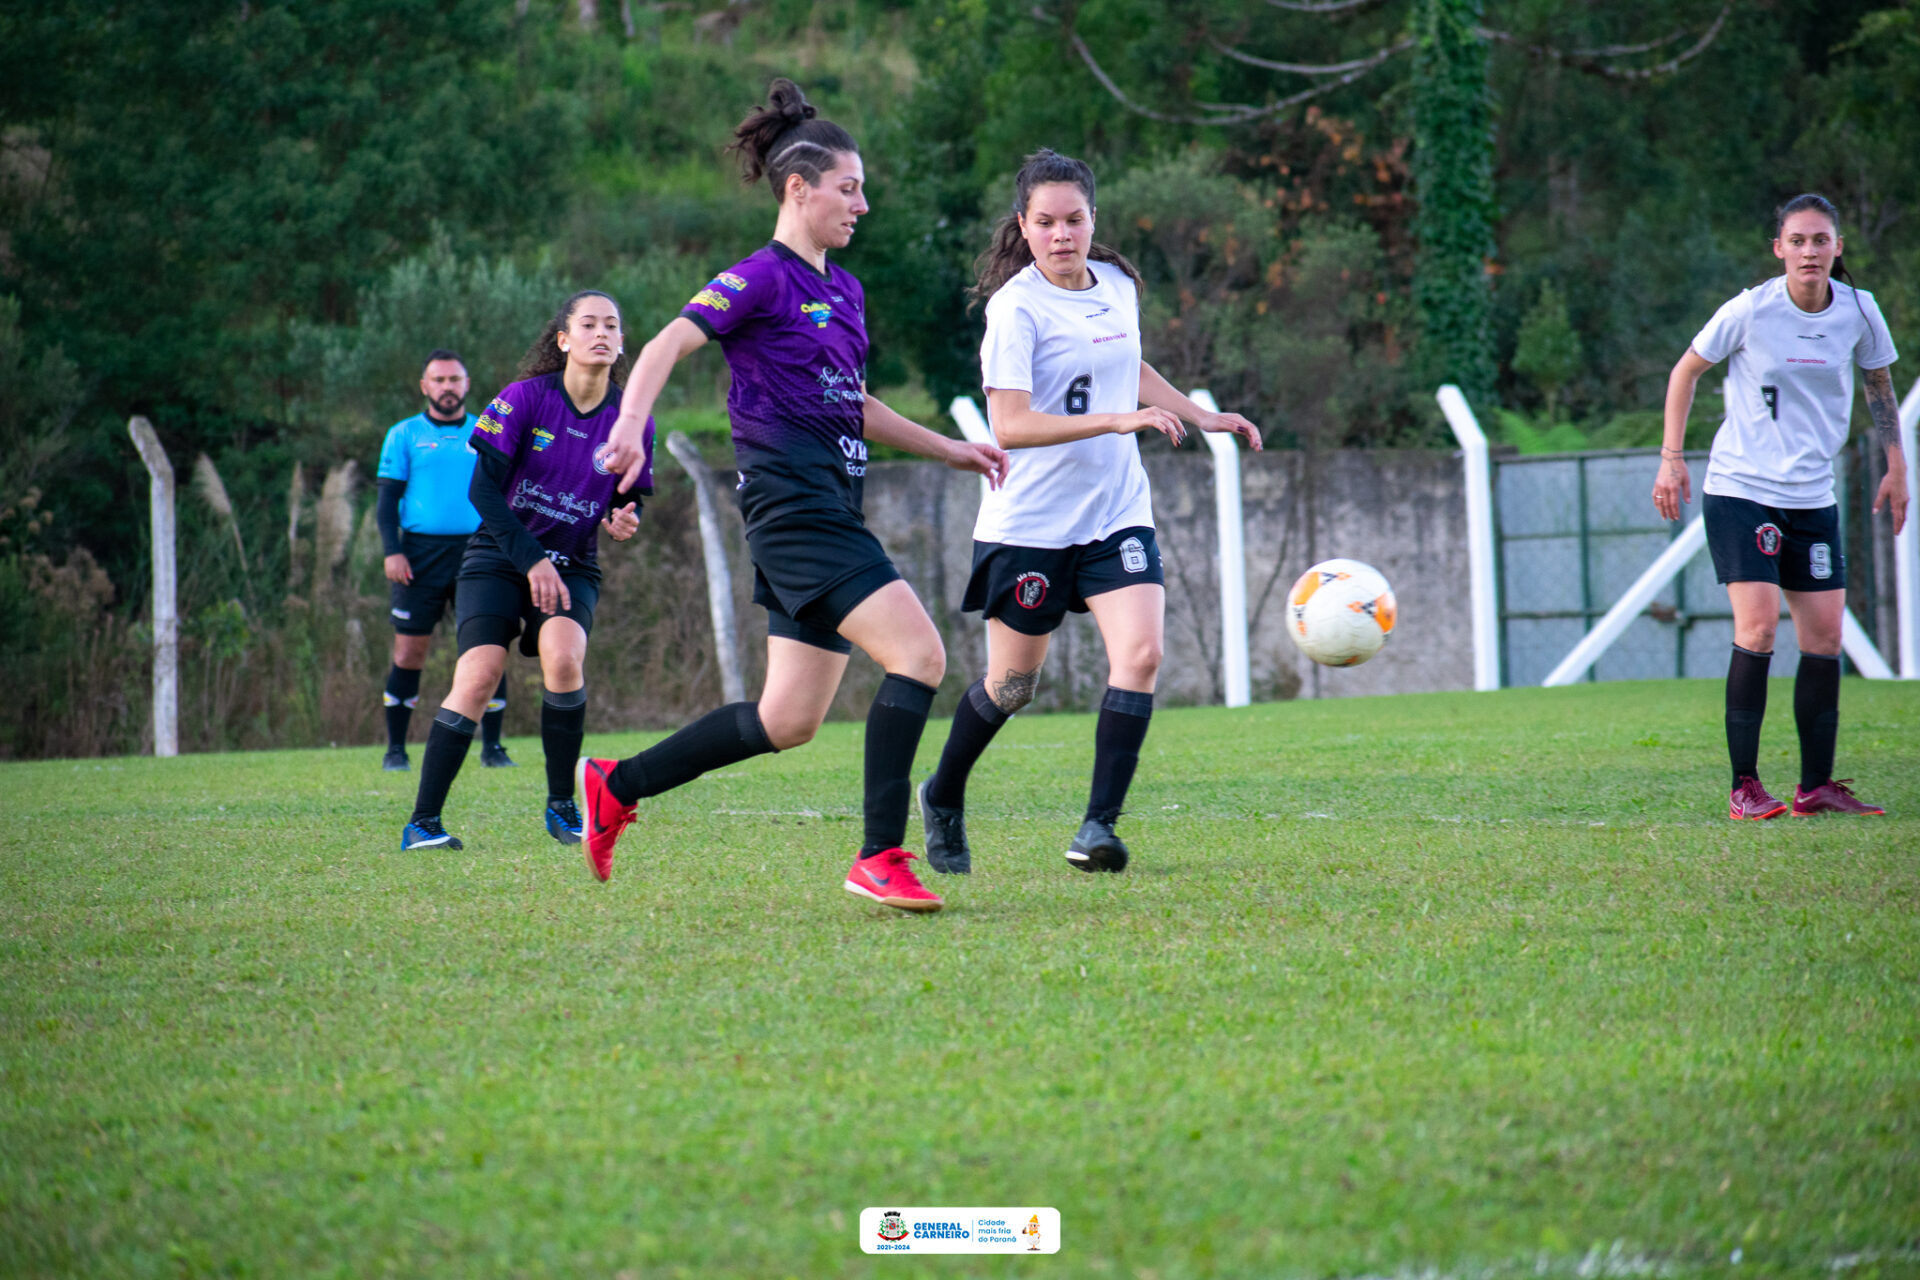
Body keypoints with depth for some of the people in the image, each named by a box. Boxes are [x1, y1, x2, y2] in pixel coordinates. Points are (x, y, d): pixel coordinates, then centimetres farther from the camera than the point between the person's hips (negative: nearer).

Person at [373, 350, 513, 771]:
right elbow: (387, 499, 4)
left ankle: (492, 746, 5)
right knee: (409, 652, -1)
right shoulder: (404, 435, 7)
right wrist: (392, 551, -9)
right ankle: (396, 749, 8)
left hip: (477, 551, 1)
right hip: (421, 554, -1)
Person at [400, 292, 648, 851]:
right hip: (500, 556, -2)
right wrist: (531, 559, -16)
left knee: (564, 656, -27)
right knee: (479, 674, -20)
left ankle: (562, 805, -10)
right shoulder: (526, 397, -11)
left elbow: (630, 502, 12)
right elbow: (483, 488, -11)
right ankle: (423, 821, -12)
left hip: (572, 565, 2)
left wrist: (623, 523, -12)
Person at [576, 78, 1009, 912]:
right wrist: (631, 425, -35)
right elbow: (668, 345, -18)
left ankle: (615, 787, 21)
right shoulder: (763, 279, -7)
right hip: (793, 505, -9)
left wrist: (950, 451, 28)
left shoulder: (845, 290, 19)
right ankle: (880, 859, -17)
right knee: (919, 654, -19)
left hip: (828, 515, 9)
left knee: (789, 721, 8)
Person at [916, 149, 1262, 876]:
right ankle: (943, 801, 33)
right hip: (1029, 521, -5)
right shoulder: (1016, 307, -15)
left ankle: (1099, 824, -13)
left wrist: (1203, 417, 20)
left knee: (1140, 654, -17)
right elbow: (1009, 427, -25)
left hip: (1115, 511, 5)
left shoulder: (1118, 285, 6)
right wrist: (1118, 420, -32)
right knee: (1011, 684, 7)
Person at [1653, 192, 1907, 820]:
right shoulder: (1751, 310, -13)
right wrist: (1671, 458, -4)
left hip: (1813, 496, 4)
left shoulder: (1858, 310, -2)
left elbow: (1879, 383, 16)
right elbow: (1686, 371, 1)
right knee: (1758, 624, -16)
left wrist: (1895, 467, 13)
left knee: (1825, 634, 1)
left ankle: (1816, 787, 11)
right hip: (1740, 487, -4)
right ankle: (1744, 786, -12)